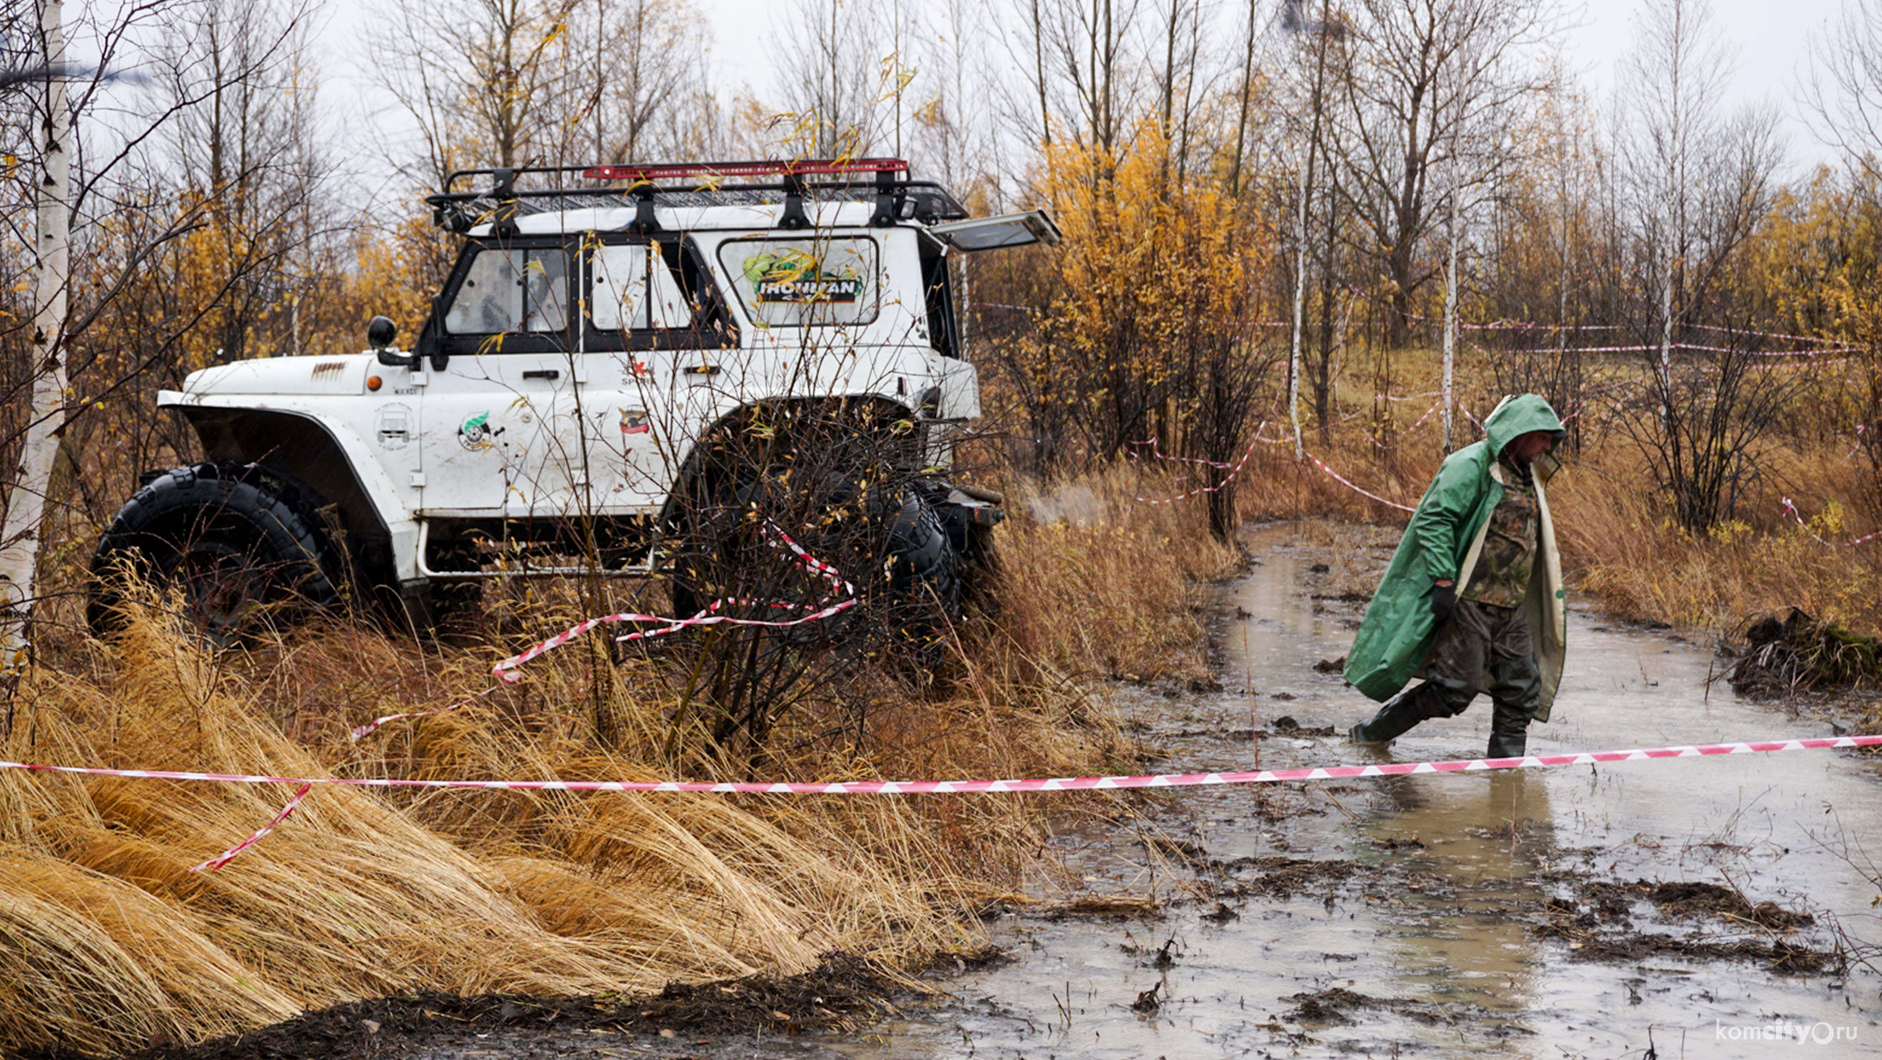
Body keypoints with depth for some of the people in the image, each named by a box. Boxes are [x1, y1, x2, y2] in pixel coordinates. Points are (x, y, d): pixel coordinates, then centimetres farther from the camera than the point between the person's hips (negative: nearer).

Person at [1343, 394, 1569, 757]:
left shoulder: (1526, 475, 18)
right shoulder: (1472, 465, -11)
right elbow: (1434, 519, -18)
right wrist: (1444, 580, -23)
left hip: (1511, 606, 9)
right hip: (1470, 601, -9)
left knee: (1521, 690, 5)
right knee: (1455, 688, -8)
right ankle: (1373, 732, 7)